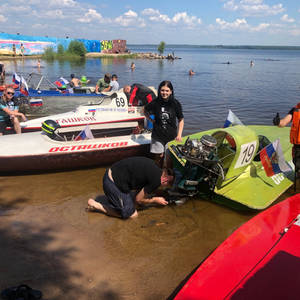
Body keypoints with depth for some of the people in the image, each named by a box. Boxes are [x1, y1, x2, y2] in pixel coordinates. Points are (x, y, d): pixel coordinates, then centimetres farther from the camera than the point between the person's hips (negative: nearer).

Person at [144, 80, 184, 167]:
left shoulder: (176, 104, -8)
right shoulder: (155, 103, -8)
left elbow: (181, 120, 0)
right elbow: (145, 110, 13)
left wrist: (179, 135, -7)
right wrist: (151, 120, 0)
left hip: (171, 135, 0)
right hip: (158, 135, 0)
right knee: (159, 156, 8)